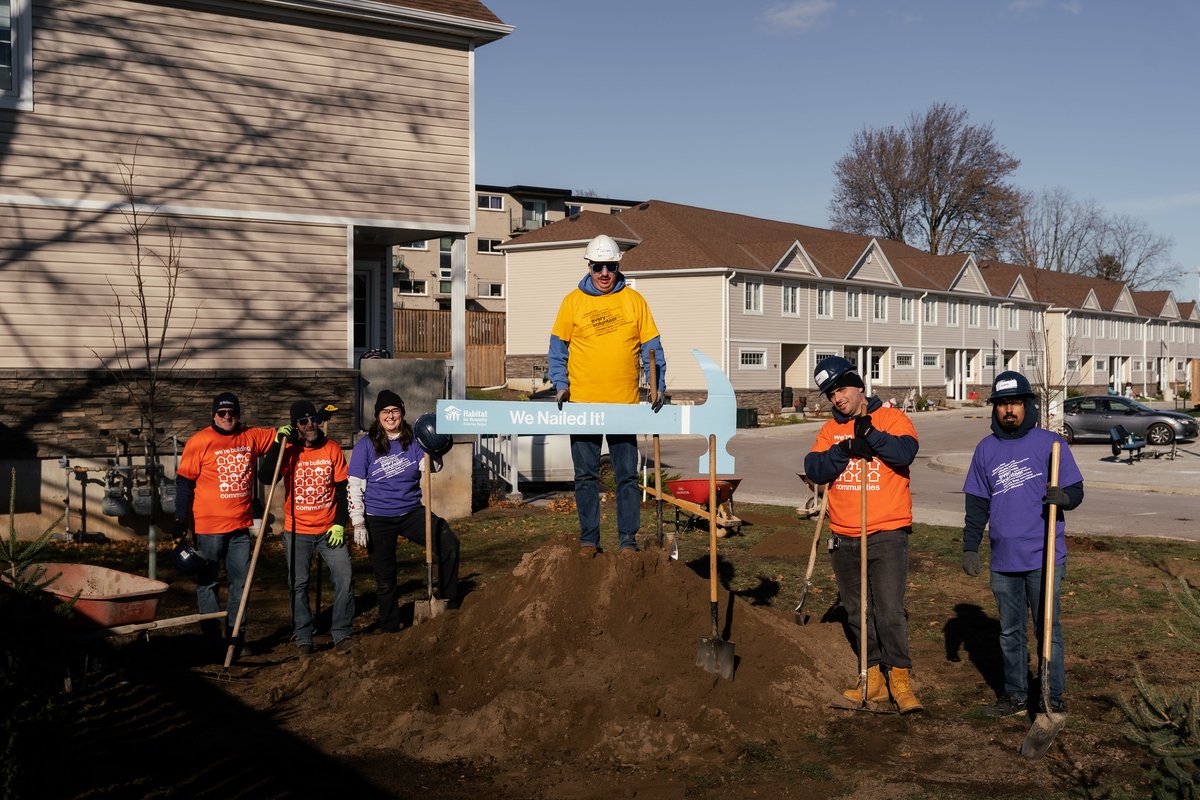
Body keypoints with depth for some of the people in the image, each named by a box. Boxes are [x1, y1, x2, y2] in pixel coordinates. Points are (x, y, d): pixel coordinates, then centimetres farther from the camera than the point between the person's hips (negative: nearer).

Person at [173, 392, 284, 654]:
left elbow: (277, 436, 19)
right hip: (208, 526, -5)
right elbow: (184, 482, -6)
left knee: (241, 582, 11)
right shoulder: (200, 441, -8)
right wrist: (181, 519, -10)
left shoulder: (251, 437, 5)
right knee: (207, 583, 4)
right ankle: (213, 640, 12)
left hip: (240, 525, 5)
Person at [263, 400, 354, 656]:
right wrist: (278, 444, -22)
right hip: (297, 531, 0)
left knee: (344, 578, -7)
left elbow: (343, 489, 2)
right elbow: (267, 477, -18)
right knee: (298, 584, 5)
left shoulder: (332, 449, 0)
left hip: (329, 529, 0)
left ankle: (341, 634, 4)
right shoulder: (288, 450, -2)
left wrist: (340, 523, -5)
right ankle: (303, 638, 15)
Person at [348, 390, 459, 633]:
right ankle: (389, 629, 24)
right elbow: (354, 487, -4)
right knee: (385, 577, 7)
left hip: (412, 513, 2)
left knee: (449, 544, -17)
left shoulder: (412, 441, 2)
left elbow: (432, 467, -6)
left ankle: (449, 604, -3)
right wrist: (358, 524, -9)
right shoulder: (366, 445, -5)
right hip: (378, 520, -2)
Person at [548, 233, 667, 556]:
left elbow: (651, 346, 6)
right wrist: (560, 384, -5)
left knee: (627, 475, 4)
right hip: (582, 404, 0)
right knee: (586, 475, 6)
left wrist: (658, 385, -6)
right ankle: (589, 538, 15)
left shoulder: (634, 300, 4)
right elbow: (557, 348, 7)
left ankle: (628, 539, 12)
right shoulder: (573, 301, 3)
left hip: (625, 405, 0)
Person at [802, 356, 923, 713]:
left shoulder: (892, 418, -1)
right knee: (857, 611, 11)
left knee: (889, 609, -11)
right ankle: (873, 676, 22)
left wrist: (870, 434, -23)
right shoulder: (830, 429, 11)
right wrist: (845, 449, -18)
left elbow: (905, 452, -19)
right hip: (843, 536, 5)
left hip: (887, 533, -5)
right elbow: (814, 468, -5)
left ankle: (900, 677, 1)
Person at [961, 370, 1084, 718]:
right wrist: (970, 547, 7)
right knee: (1010, 632, 13)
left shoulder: (1050, 443, -2)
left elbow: (1076, 490, -1)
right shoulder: (986, 449, 9)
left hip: (1044, 558, -4)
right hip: (1003, 559, 4)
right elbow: (977, 504, 12)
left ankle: (1054, 699, 11)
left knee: (1048, 630, 1)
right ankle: (1015, 694, 24)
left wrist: (1063, 497, -24)